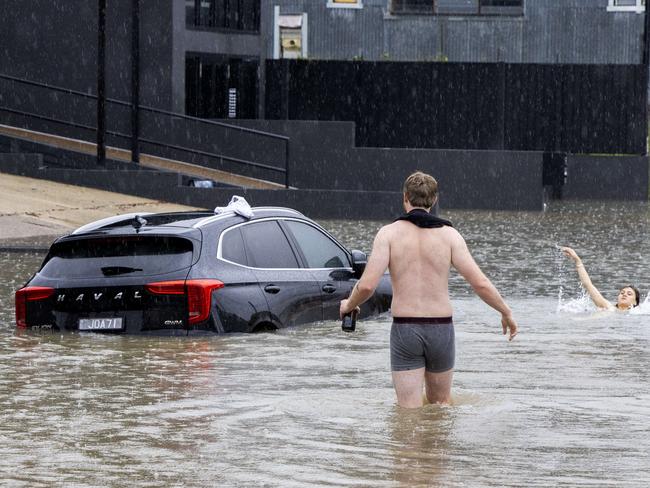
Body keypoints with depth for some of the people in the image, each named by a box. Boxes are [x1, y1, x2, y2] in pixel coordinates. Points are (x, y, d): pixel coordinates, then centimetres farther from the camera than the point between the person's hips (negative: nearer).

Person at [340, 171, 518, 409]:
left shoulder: (389, 233, -4)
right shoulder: (448, 234, -1)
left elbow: (367, 285, -12)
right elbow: (480, 283, -6)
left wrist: (349, 305, 10)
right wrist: (506, 312, 10)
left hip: (404, 329, -1)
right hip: (441, 328, 1)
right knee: (441, 403, 21)